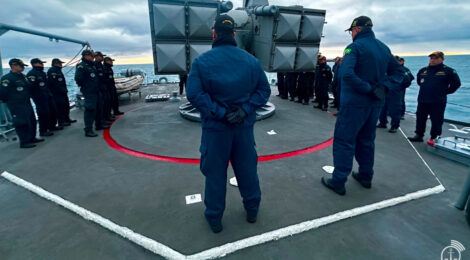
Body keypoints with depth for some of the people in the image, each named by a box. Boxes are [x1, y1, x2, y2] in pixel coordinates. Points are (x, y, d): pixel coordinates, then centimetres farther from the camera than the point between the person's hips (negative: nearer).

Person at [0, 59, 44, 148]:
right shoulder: (7, 78, -14)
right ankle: (24, 142, 1)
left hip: (27, 104, 9)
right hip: (17, 106, -9)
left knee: (32, 121, 14)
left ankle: (32, 138, 27)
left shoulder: (23, 76, 12)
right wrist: (9, 101, -5)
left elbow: (28, 88, 24)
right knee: (21, 123, -6)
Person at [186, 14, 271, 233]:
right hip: (244, 126, 3)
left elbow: (193, 93, -18)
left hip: (215, 127, -2)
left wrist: (219, 113, -16)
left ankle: (214, 218, 28)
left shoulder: (202, 61, -8)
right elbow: (264, 90, 0)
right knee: (247, 169, 18)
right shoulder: (251, 60, 1)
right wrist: (245, 110, -8)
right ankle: (252, 210, 37)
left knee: (215, 173, 11)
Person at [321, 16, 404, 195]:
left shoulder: (355, 47, -12)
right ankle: (366, 176, 30)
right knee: (366, 140, 19)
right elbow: (398, 71, 15)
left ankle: (338, 182, 3)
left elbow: (346, 73, -28)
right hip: (376, 102, 8)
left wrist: (367, 88, -19)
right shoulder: (384, 48, 12)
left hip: (355, 102, -7)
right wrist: (383, 86, 1)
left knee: (344, 141, -1)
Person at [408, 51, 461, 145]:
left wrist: (445, 92, 1)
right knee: (420, 119, 10)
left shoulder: (448, 71, -4)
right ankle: (419, 135, 22)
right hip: (422, 100, 5)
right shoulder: (423, 70, 9)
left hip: (438, 102, -4)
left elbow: (456, 84, 0)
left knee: (436, 121, 1)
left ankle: (434, 138, 11)